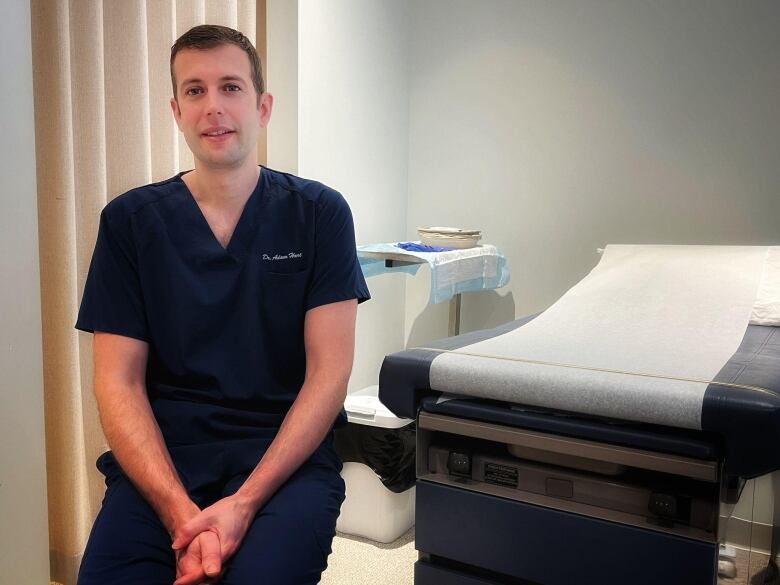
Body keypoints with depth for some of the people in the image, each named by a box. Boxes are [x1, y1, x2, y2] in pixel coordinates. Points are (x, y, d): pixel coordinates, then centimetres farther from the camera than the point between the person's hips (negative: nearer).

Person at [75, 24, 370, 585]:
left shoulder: (319, 213, 2)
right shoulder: (130, 220, 6)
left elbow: (329, 372, -3)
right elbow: (119, 381, 1)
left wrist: (243, 504, -14)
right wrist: (181, 514, -14)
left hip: (286, 453, -1)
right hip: (161, 455, 2)